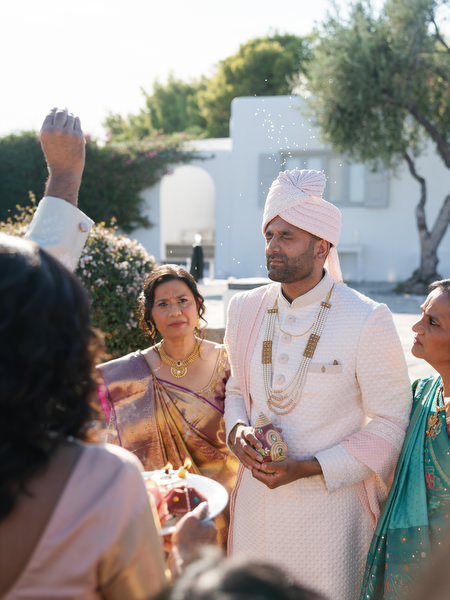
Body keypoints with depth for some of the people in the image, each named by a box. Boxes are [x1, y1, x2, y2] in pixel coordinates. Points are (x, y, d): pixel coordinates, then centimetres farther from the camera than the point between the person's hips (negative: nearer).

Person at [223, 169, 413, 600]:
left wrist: (308, 468, -17)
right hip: (256, 497, 4)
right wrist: (237, 431, -6)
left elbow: (389, 424, -9)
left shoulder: (367, 322, -13)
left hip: (332, 499, -4)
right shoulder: (245, 309, 3)